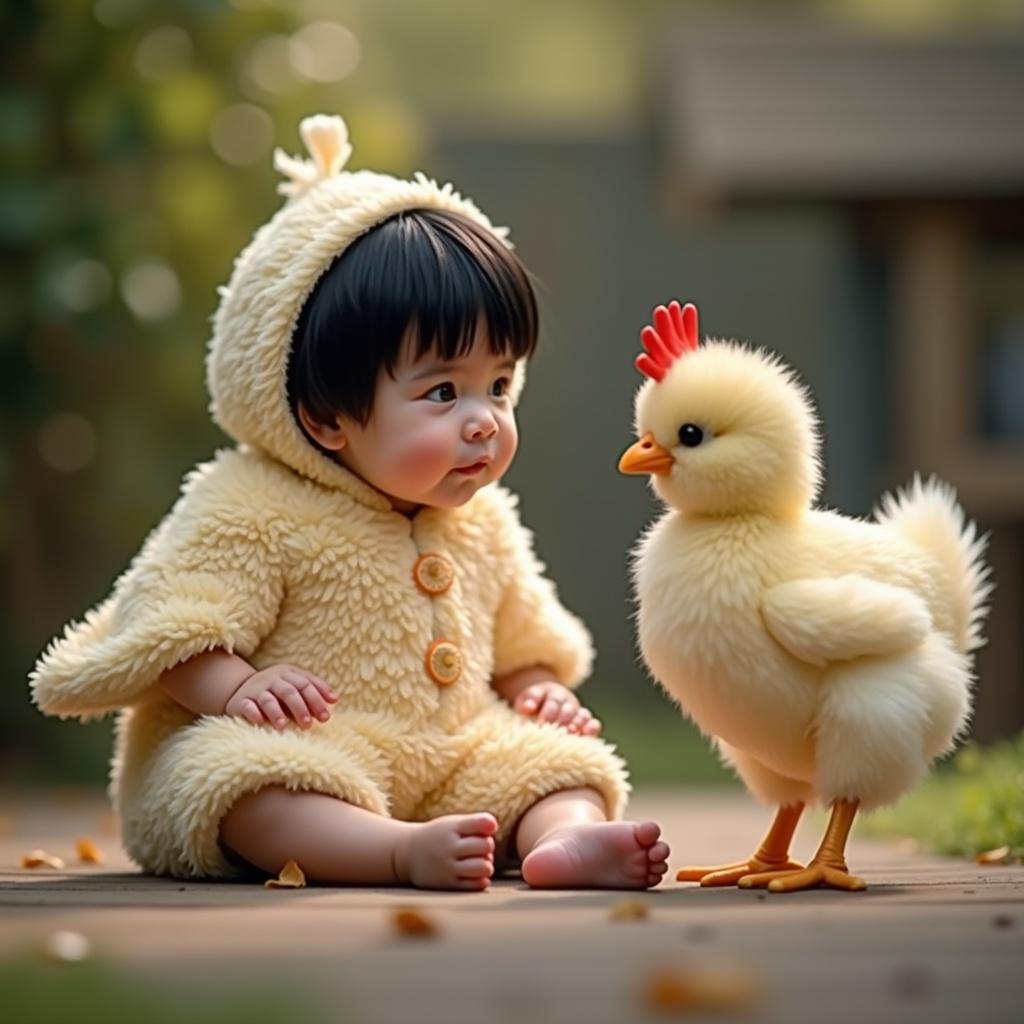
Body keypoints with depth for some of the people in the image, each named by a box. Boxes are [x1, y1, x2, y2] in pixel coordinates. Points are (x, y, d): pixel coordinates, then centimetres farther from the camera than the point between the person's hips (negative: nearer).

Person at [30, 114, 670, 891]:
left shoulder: (482, 527, 15)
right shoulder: (250, 514, -8)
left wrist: (541, 693, 8)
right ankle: (406, 853, -53)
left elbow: (523, 645, 28)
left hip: (452, 768, 7)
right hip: (297, 760, -6)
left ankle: (565, 840, -41)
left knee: (561, 765, -12)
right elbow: (171, 630, -13)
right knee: (243, 770, -37)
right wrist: (238, 689, -31)